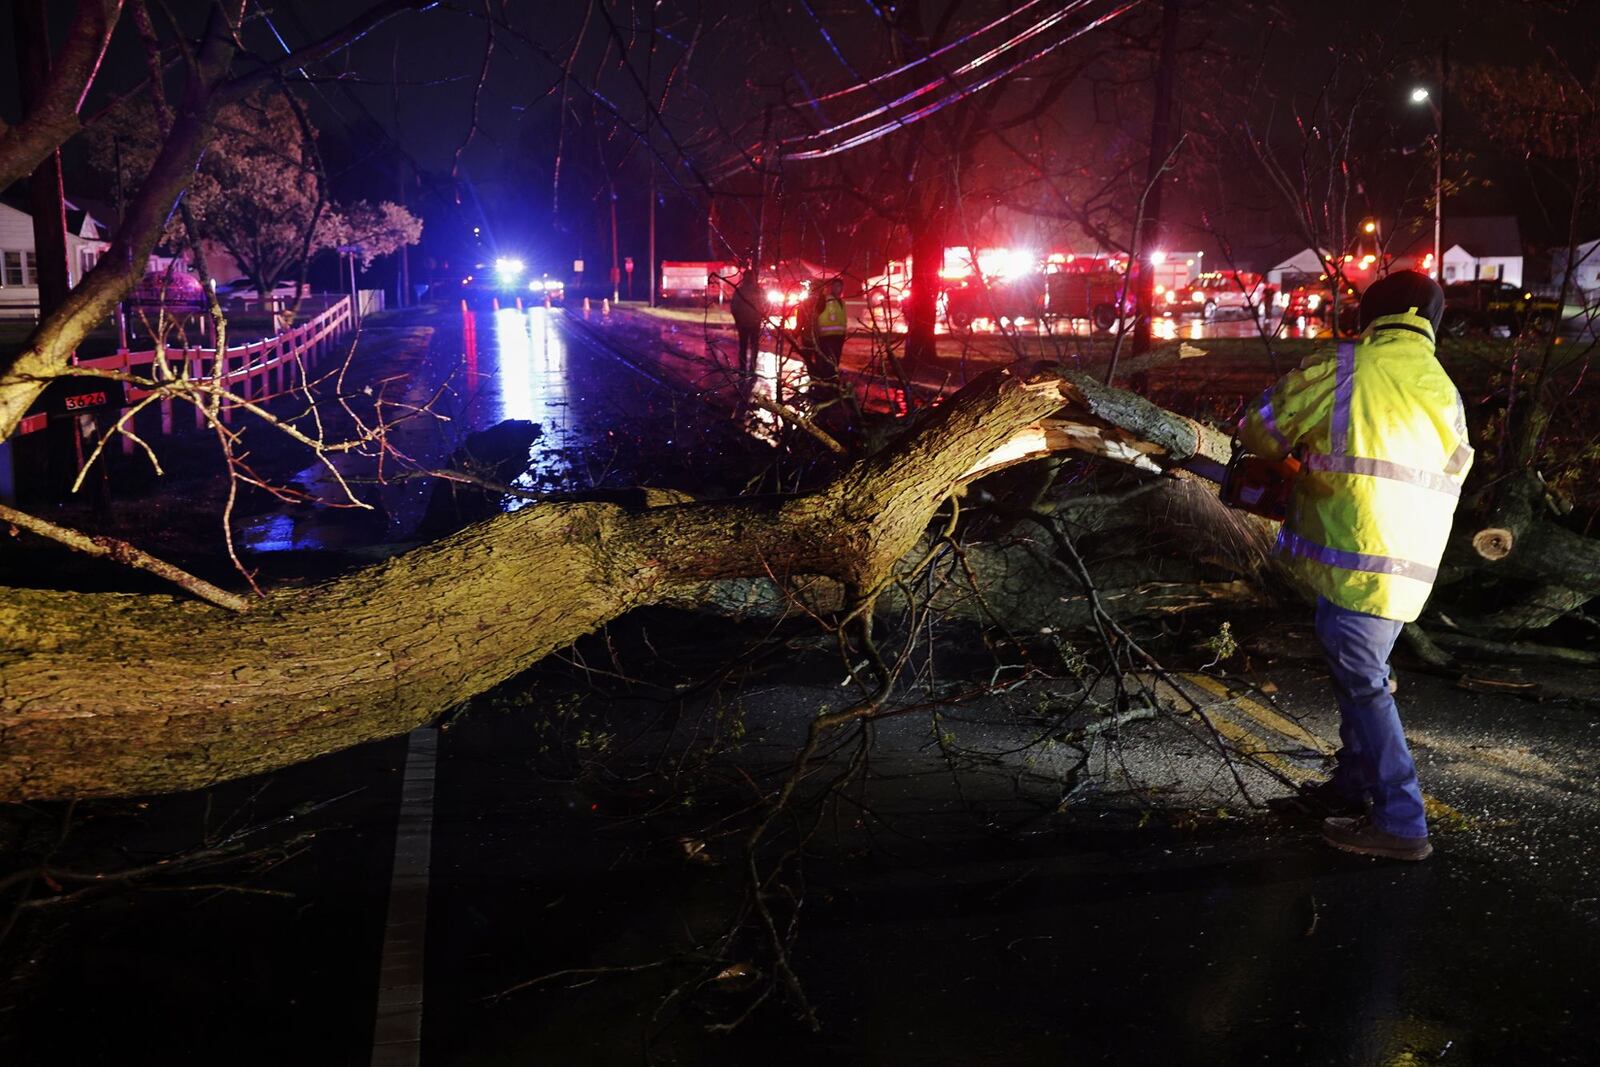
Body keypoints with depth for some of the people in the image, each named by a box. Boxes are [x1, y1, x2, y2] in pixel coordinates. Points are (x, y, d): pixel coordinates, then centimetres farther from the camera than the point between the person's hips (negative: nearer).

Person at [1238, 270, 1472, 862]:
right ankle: (1353, 785, 35)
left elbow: (1261, 429, 1)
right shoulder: (1445, 392, 12)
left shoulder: (1342, 368, -7)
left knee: (1363, 685, 1)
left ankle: (1401, 823, 5)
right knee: (1360, 673, 21)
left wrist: (1290, 456, 22)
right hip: (1413, 565, 7)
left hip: (1356, 561, -7)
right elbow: (1447, 482, 17)